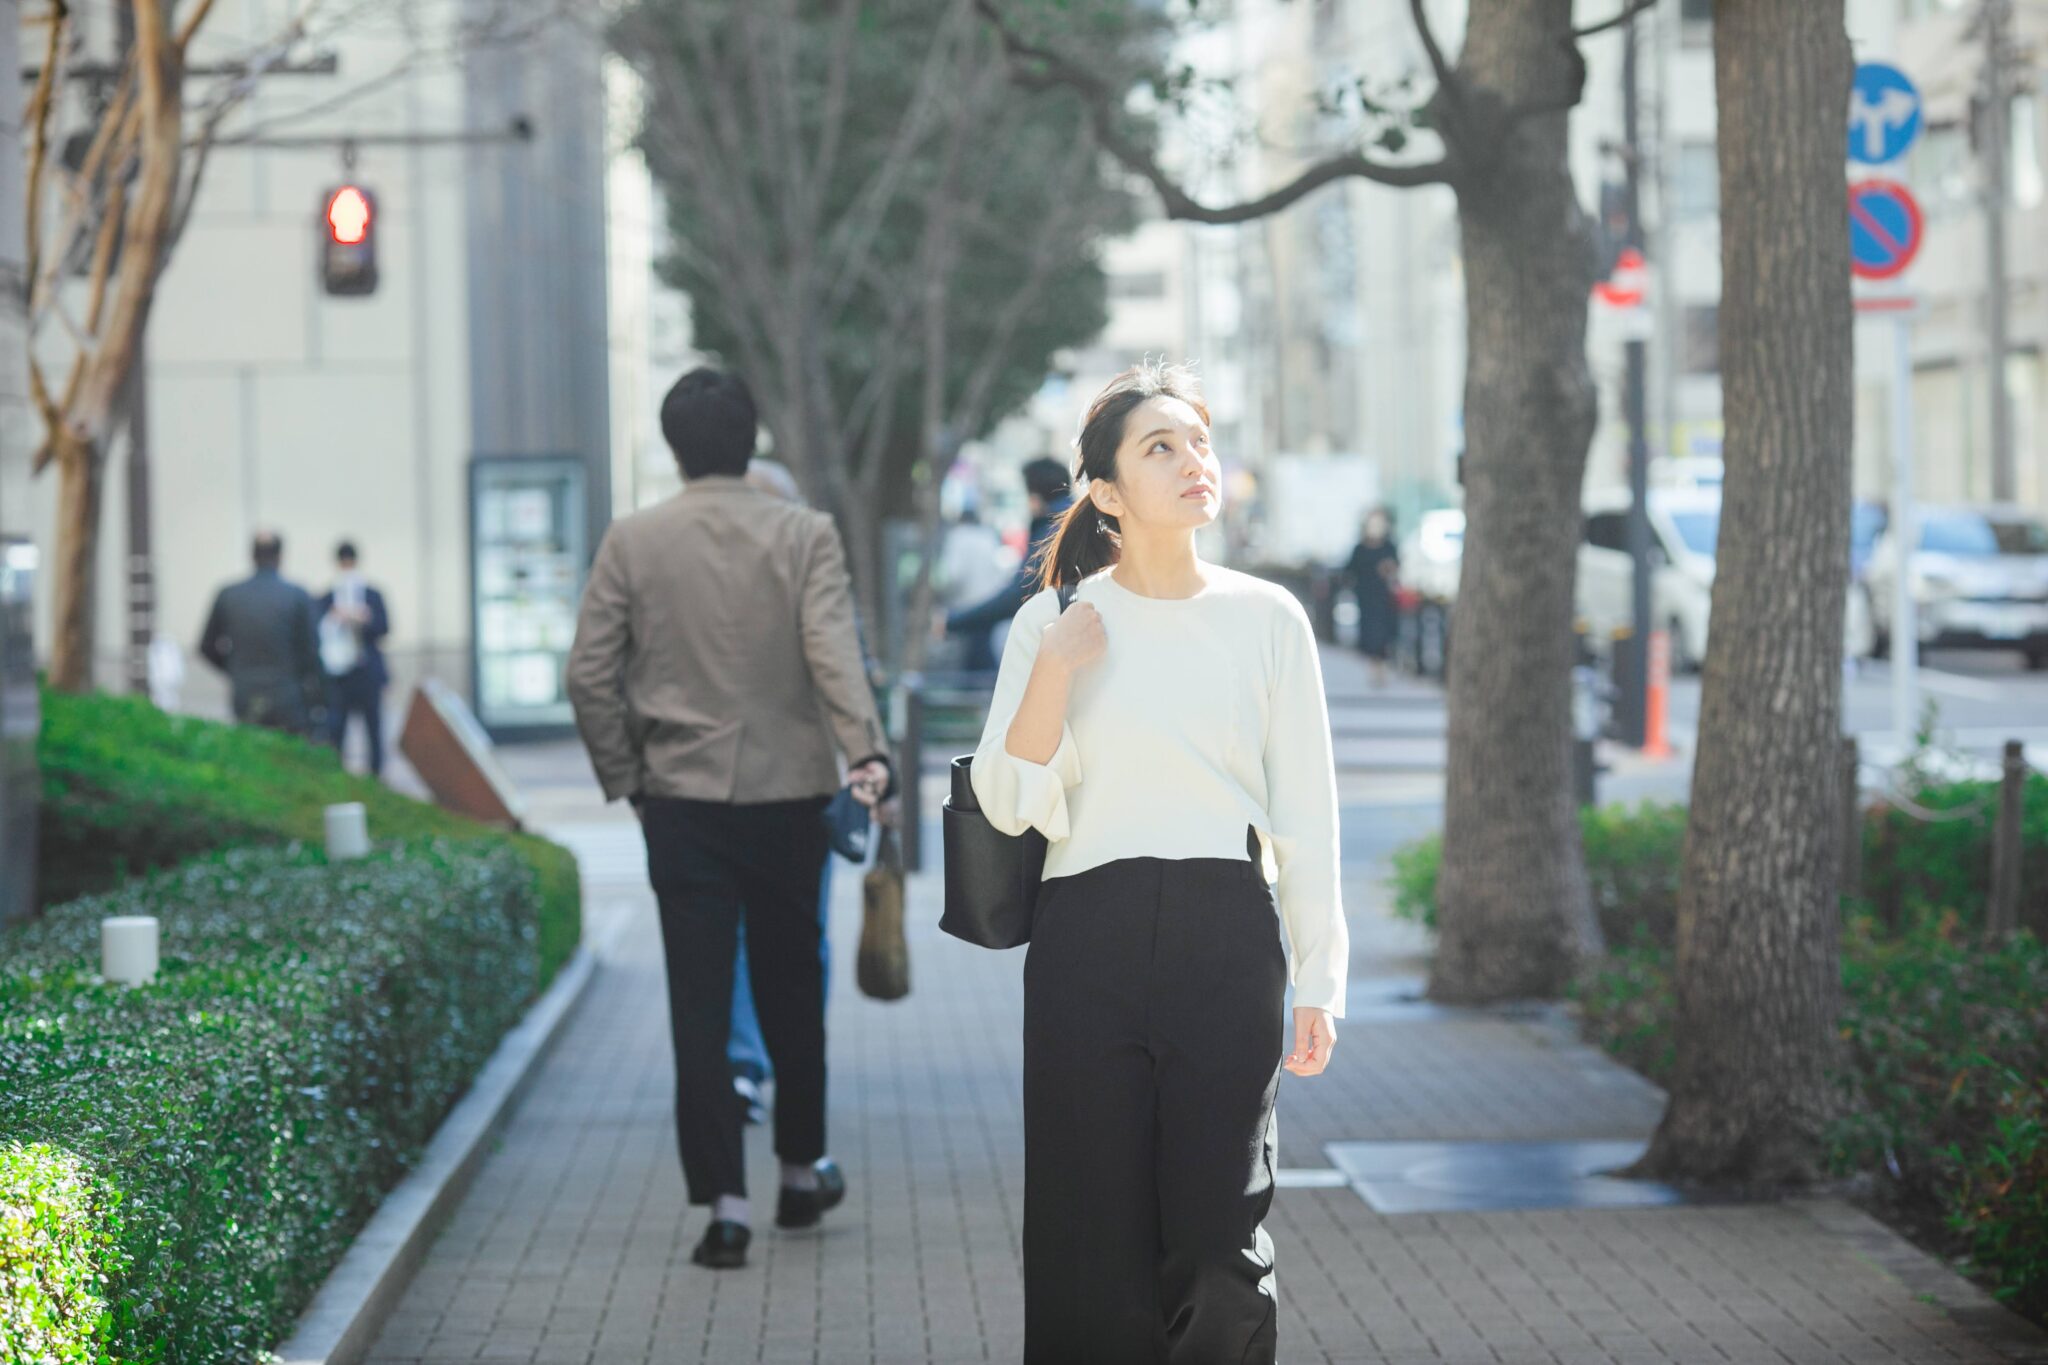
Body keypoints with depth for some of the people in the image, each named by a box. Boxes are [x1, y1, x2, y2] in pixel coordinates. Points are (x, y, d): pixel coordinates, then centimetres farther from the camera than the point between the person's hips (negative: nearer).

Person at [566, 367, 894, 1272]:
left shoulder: (632, 542, -1)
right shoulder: (805, 535, -3)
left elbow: (589, 675, -2)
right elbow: (832, 652, -17)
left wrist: (625, 777, 8)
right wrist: (866, 753, -25)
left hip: (681, 800, 0)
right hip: (787, 797, 0)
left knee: (699, 1006, 1)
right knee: (790, 992, 16)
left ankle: (725, 1205, -4)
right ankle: (800, 1175, 28)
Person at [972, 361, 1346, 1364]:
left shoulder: (1266, 619, 3)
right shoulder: (1055, 624, 4)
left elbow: (1306, 813, 5)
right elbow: (1009, 805, 0)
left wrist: (1316, 980, 1)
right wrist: (1053, 671, -12)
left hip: (1226, 938, 0)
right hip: (1089, 939, 0)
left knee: (1220, 1246, -3)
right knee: (1096, 1241, 3)